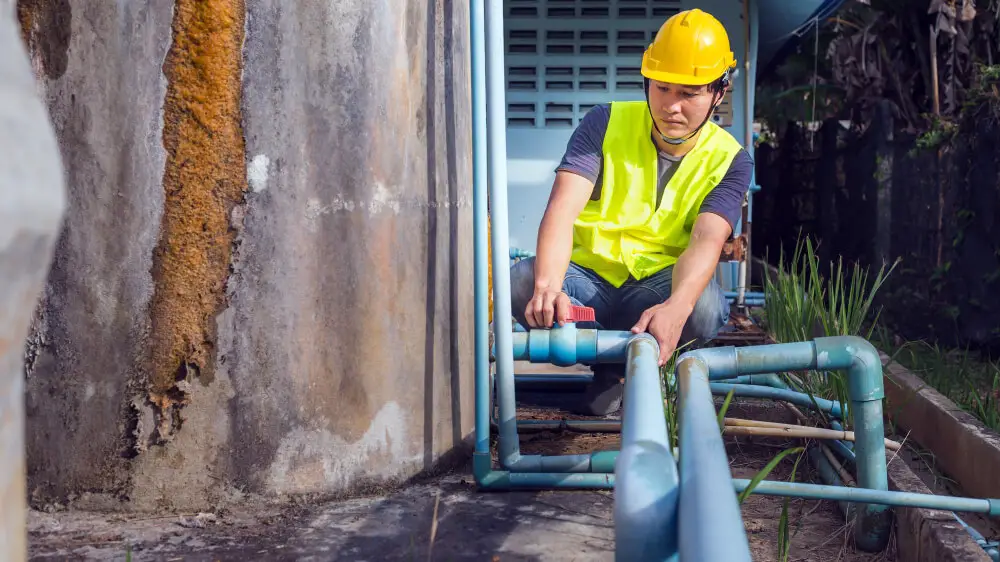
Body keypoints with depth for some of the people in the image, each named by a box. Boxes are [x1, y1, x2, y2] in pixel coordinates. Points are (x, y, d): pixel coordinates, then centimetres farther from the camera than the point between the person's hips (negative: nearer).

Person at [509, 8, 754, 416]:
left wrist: (675, 308, -46)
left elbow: (706, 242, -22)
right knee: (520, 282, -31)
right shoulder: (606, 124, -5)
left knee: (703, 306, -35)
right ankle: (618, 365, -8)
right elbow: (563, 209, -21)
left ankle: (614, 369, -7)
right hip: (588, 279, 1)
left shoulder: (729, 161, -4)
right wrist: (548, 287, -42)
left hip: (660, 285, 0)